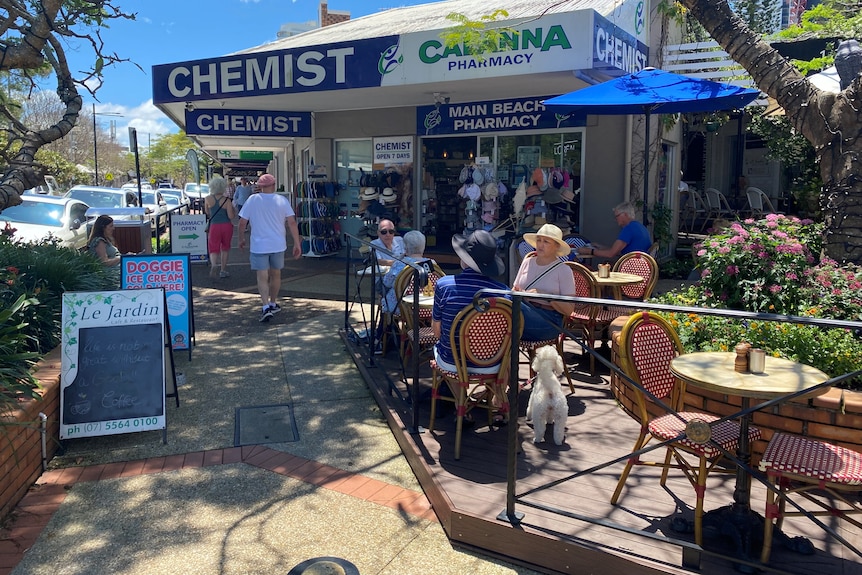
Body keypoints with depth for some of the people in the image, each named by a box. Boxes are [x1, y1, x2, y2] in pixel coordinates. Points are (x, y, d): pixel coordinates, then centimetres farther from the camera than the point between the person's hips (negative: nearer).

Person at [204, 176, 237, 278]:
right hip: (227, 226, 0)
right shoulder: (227, 200, -11)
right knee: (225, 248, 17)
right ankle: (222, 270, 23)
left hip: (214, 226, 0)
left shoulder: (208, 199, -5)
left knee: (213, 248, 4)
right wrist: (234, 211, 7)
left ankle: (213, 264, -27)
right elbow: (231, 216, -13)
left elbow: (207, 212, 10)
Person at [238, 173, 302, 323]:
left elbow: (242, 222, -2)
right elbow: (292, 222, -6)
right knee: (276, 274, 17)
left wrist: (241, 239, 14)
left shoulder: (252, 200, -4)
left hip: (259, 246, -2)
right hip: (278, 245, 2)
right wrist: (297, 244, -2)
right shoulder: (282, 200, -2)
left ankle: (266, 307, -14)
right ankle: (273, 304, 29)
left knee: (262, 277, 0)